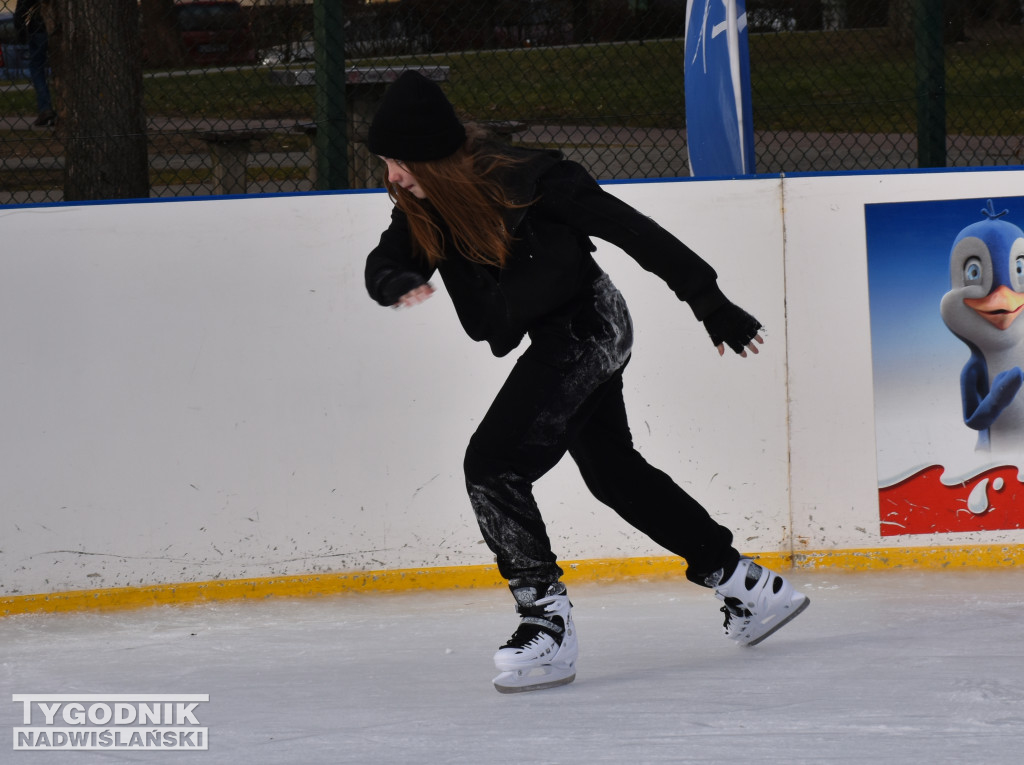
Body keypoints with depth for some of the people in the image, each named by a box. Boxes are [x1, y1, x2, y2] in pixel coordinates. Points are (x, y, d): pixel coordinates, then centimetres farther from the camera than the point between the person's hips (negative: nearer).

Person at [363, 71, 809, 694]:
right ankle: (746, 584, 32)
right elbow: (384, 264, -6)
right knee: (613, 470, 20)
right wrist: (398, 284, -33)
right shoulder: (423, 205, -5)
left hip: (585, 326, -9)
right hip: (560, 339, 9)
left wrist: (709, 302, -17)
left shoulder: (523, 180, -26)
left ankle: (548, 621, -15)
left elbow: (631, 230, -21)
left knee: (493, 462, -18)